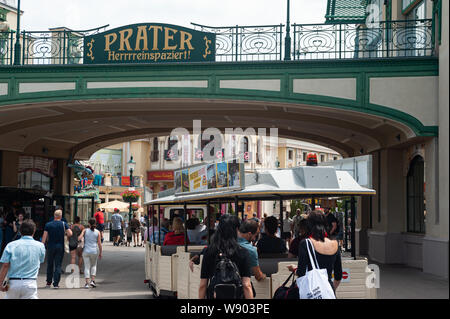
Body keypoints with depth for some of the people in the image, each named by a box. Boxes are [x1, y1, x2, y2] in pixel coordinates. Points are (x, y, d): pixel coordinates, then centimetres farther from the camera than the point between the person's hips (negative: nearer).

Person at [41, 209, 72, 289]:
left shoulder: (48, 224, -1)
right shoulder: (64, 224, -3)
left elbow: (44, 236, -5)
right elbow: (70, 234, -11)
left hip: (50, 246, 1)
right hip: (60, 247, -1)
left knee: (50, 265, 15)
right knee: (58, 265, 2)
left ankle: (49, 282, 21)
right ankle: (56, 284, -4)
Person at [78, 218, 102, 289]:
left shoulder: (85, 230, 0)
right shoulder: (98, 232, -1)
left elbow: (79, 238, -13)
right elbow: (99, 244, -2)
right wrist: (100, 253, 6)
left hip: (86, 251, 0)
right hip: (94, 251, 0)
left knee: (87, 267, 5)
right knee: (93, 266, 20)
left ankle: (87, 283, -3)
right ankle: (92, 280, 7)